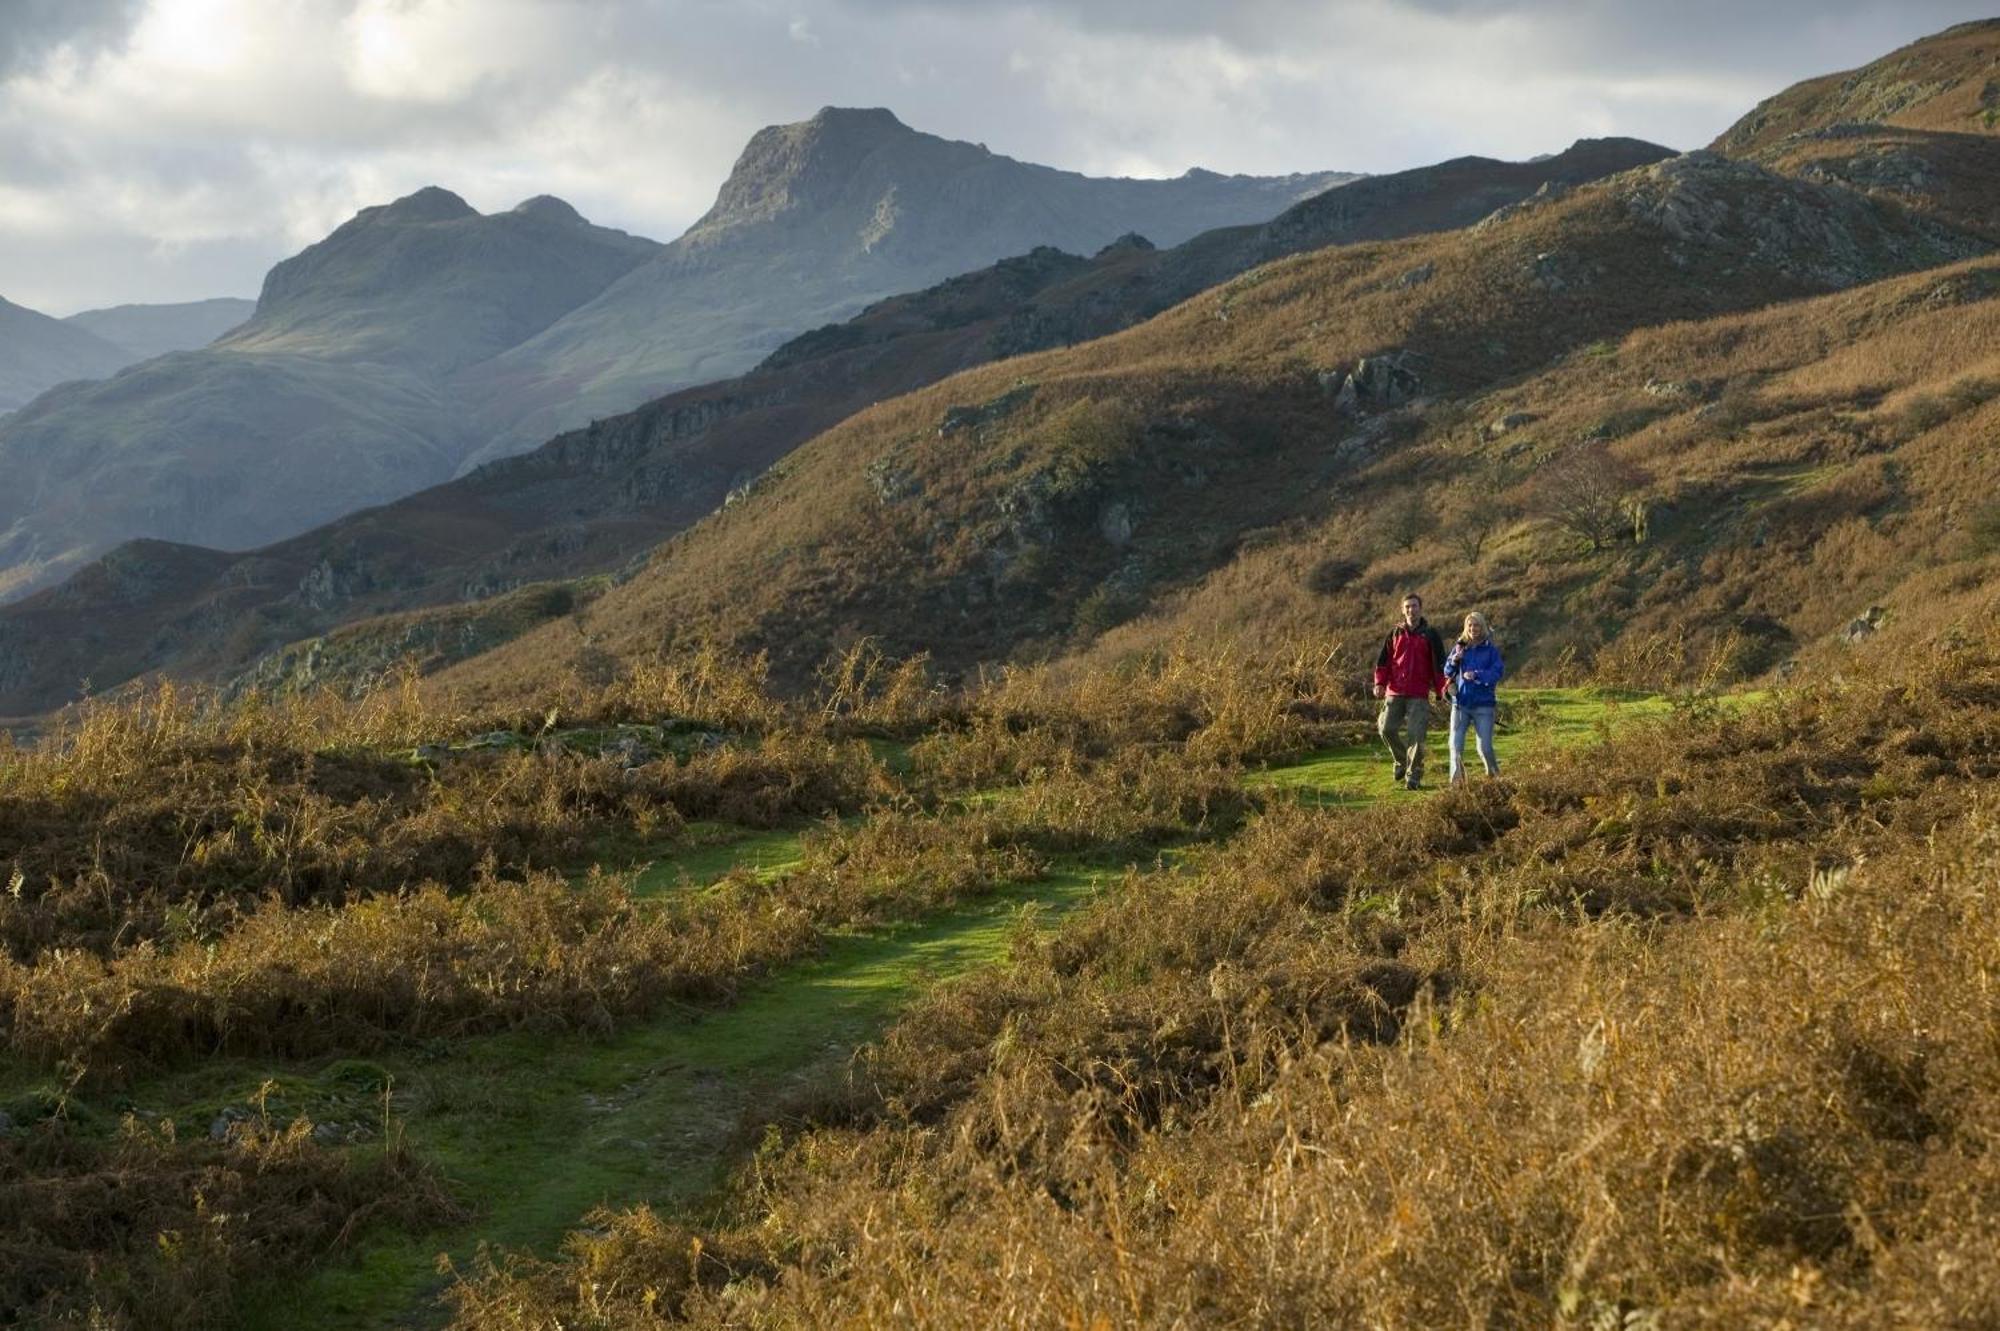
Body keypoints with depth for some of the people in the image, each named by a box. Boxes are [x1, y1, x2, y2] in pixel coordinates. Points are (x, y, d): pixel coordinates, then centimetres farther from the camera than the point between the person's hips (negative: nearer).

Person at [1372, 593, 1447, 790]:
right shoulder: (1395, 634, 11)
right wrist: (1380, 683, -3)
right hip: (1395, 692, 3)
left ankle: (1413, 776, -1)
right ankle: (1401, 761, 22)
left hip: (1419, 696, -2)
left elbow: (1439, 665, 5)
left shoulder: (1430, 635, 6)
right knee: (1386, 729, -4)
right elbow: (1383, 661, 11)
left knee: (1416, 735, -8)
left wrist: (1441, 690, -3)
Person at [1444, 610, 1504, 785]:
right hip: (1460, 702, 2)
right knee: (1456, 744, -8)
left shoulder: (1491, 649, -1)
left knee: (1485, 747, -3)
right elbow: (1448, 672, 8)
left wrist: (1476, 675, -23)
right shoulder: (1460, 646, 8)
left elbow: (1497, 672, -10)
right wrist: (1454, 661, -13)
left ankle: (1494, 776, 21)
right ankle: (1457, 781, -2)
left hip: (1483, 704, -2)